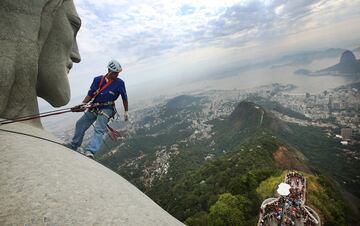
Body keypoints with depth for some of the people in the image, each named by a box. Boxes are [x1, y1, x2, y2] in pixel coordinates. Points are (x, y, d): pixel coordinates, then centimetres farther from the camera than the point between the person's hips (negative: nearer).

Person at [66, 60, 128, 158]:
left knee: (99, 130, -20)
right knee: (80, 125, 14)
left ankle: (89, 151, -27)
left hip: (106, 109, -5)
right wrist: (83, 104, -13)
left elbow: (124, 98, -1)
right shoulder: (98, 79, -4)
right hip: (94, 107, 5)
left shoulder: (119, 83, -10)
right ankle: (73, 146, 33)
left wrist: (126, 112, 3)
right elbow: (90, 94, 1)